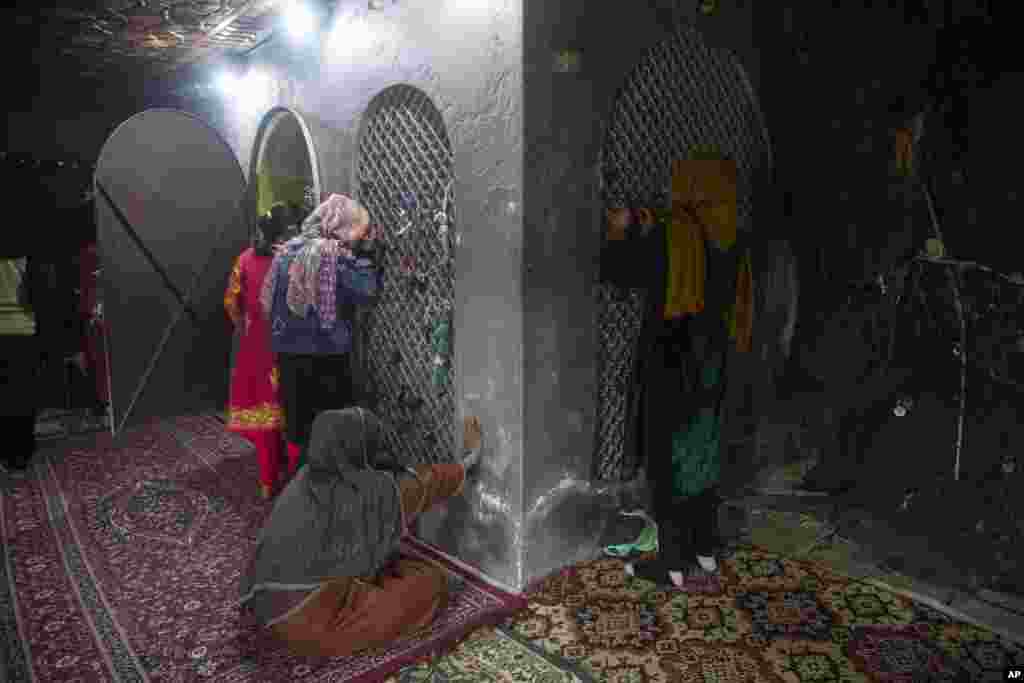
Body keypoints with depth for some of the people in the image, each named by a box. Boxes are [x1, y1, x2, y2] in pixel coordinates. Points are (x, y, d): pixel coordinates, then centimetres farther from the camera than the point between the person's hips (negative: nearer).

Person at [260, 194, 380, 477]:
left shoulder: (287, 250, 8)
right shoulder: (337, 255, -13)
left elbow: (268, 300, 13)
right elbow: (367, 291, -15)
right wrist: (364, 253, -7)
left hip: (289, 352, 6)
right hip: (328, 355, -6)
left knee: (297, 424, 15)